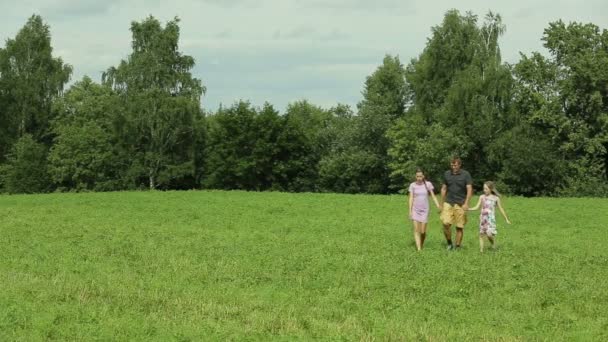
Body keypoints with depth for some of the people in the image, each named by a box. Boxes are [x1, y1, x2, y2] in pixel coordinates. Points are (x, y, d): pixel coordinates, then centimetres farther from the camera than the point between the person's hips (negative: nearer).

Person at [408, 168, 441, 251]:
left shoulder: (428, 184, -1)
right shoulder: (412, 185, 0)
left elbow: (433, 196, 2)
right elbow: (411, 198, -1)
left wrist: (438, 206, -7)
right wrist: (410, 211, -7)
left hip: (424, 210, 0)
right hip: (415, 210, 0)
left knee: (423, 231, -3)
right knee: (416, 230, -9)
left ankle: (421, 246, 22)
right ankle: (418, 249, -12)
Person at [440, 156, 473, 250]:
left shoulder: (465, 174, -2)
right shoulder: (446, 174, 8)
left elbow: (469, 189, -6)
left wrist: (466, 203, -17)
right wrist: (442, 204, 15)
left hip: (460, 204, -2)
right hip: (448, 203, 2)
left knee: (459, 226, 0)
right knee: (446, 223, -12)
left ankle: (458, 247, 11)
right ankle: (449, 244, 6)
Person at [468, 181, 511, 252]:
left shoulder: (496, 198, 2)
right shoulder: (482, 197, 7)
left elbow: (501, 209, 10)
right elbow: (477, 207, 7)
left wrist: (506, 219, 13)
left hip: (491, 218, -3)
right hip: (483, 218, 3)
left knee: (489, 234, -15)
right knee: (481, 233, 0)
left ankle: (494, 244, 13)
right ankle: (481, 249, 4)